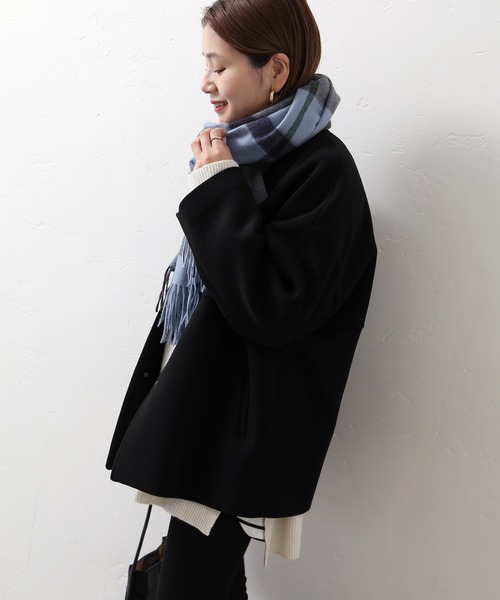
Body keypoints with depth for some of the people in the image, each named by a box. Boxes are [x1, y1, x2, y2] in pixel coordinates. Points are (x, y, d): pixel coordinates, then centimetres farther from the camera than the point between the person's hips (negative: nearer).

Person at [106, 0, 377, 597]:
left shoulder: (322, 170, -14)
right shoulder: (250, 152, 11)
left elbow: (272, 310, -22)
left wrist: (218, 189, -18)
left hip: (239, 429, -8)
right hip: (196, 409, 8)